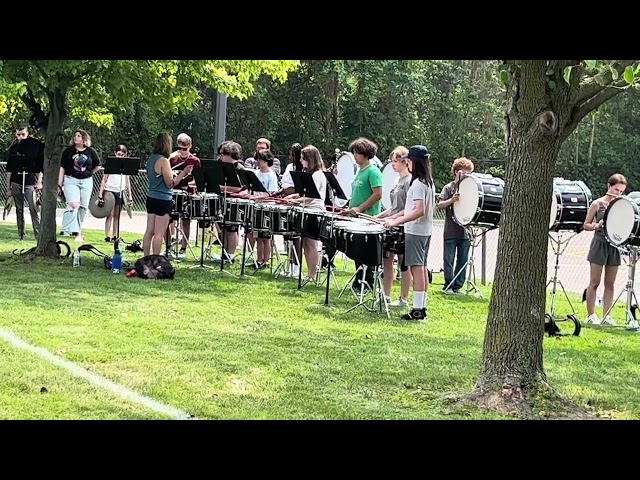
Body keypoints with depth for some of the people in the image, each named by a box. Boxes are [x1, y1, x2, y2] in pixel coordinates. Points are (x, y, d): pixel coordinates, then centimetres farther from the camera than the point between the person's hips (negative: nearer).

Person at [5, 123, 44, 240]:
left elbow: (40, 165, 3)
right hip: (16, 183, 3)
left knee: (34, 209, -13)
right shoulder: (13, 148, 9)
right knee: (19, 210, 6)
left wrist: (39, 182, -5)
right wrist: (8, 187, 9)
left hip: (31, 182, -3)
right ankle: (21, 234, 10)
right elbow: (9, 169, 12)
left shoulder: (35, 145, 2)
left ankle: (38, 234, -13)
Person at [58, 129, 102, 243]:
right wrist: (59, 184, 0)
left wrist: (89, 173, 8)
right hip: (71, 180, -2)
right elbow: (62, 168, 4)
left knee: (83, 207, 6)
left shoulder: (91, 152, 5)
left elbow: (98, 166, 17)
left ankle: (78, 230, 19)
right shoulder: (68, 151, 3)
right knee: (73, 205, -17)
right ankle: (68, 230, -20)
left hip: (86, 181, 2)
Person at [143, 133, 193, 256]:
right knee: (159, 234, -5)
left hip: (151, 198, 8)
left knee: (149, 232, 11)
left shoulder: (151, 159, 9)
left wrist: (171, 174, 20)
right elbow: (170, 184, -16)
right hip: (163, 200, -8)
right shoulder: (163, 161, -17)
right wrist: (183, 173, -13)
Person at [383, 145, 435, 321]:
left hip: (415, 231, -10)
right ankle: (422, 306, 17)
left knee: (416, 268, -9)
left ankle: (418, 310, -10)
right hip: (425, 231, 10)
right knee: (422, 268, 13)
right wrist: (396, 216, 19)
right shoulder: (429, 181, 13)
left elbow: (419, 211, -25)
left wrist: (396, 222, -24)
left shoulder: (418, 183, -18)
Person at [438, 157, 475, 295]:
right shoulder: (449, 188, 0)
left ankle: (457, 286, 14)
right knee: (449, 260, 0)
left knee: (462, 261, 7)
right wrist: (452, 200, -25)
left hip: (465, 231, 4)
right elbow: (440, 205, -9)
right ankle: (448, 286, 8)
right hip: (451, 231, -4)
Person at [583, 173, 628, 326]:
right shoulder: (598, 204, -3)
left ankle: (606, 316, 11)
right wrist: (597, 225, -19)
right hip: (599, 244, -4)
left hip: (614, 246, 4)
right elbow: (586, 225, -1)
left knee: (610, 284, 6)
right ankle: (591, 315, 5)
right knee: (594, 282, 0)